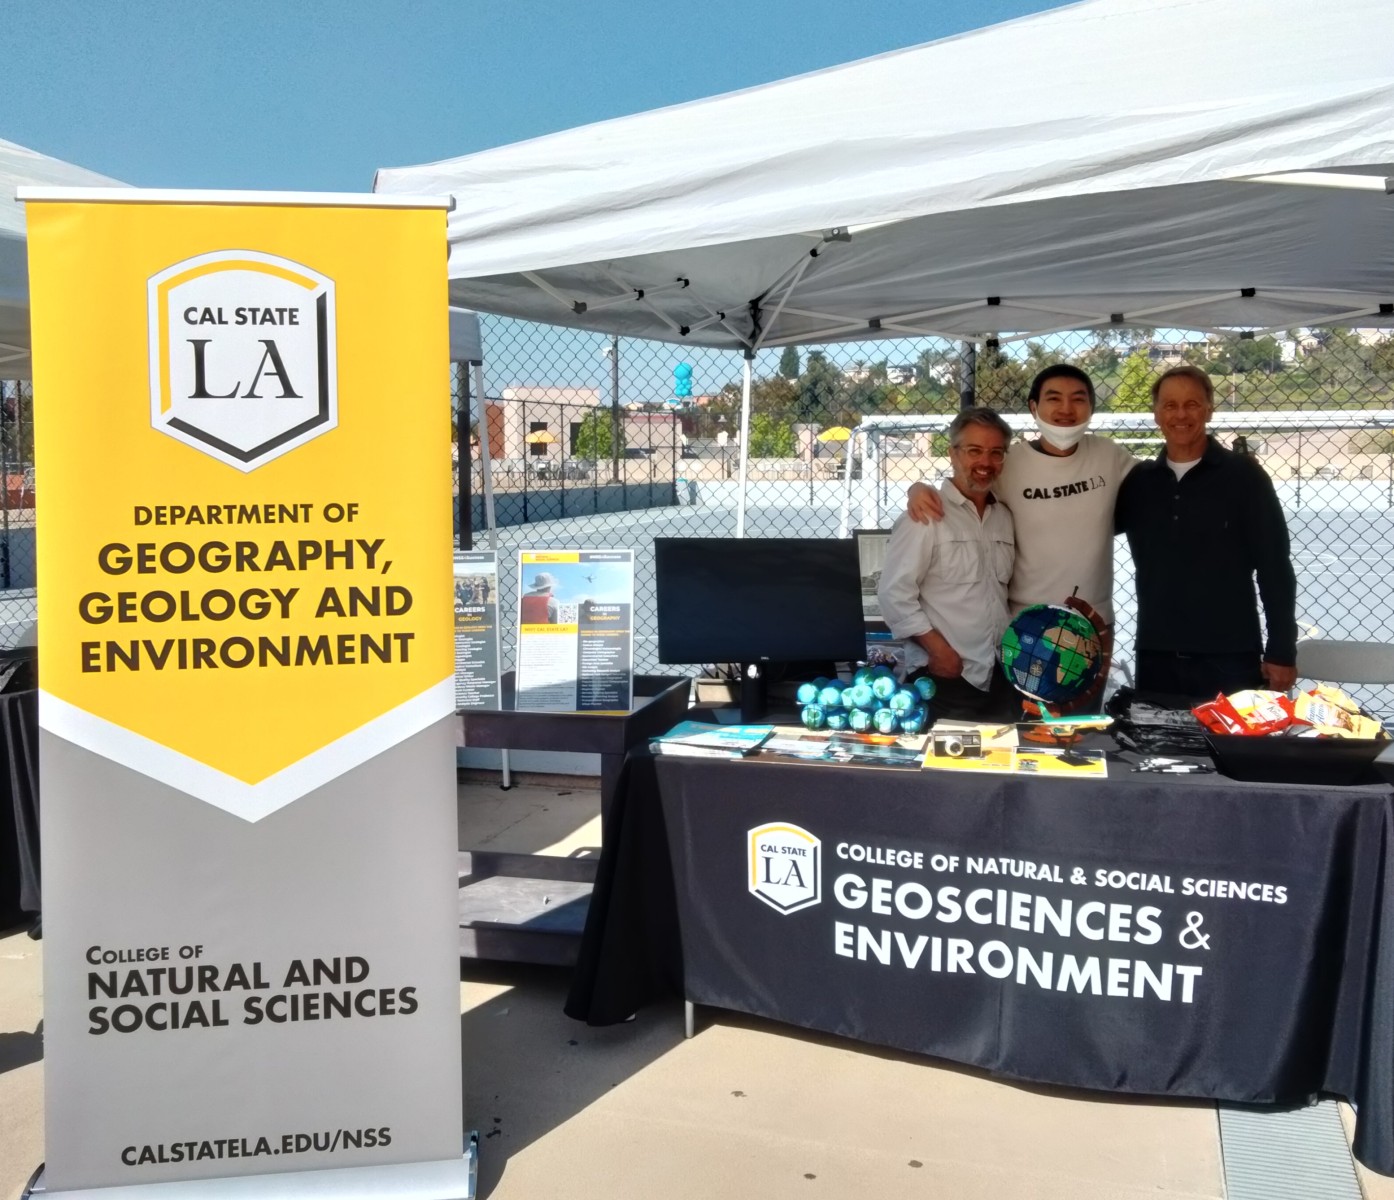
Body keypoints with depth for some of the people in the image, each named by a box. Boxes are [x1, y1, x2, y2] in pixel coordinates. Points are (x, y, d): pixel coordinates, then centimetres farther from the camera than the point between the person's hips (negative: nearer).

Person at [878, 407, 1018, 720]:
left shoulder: (1004, 518, 12)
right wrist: (937, 648, -14)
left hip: (1001, 677, 6)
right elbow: (894, 593, -12)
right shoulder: (926, 515, -8)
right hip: (945, 678, -6)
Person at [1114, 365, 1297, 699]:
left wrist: (1281, 652, -5)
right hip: (1155, 659, 3)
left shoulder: (1243, 475, -3)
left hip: (1230, 659, -3)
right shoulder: (1138, 481, 8)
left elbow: (1275, 568, -3)